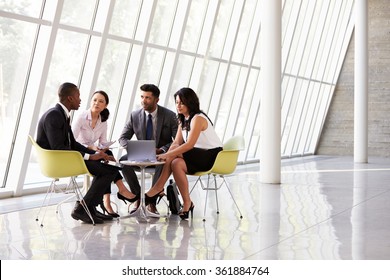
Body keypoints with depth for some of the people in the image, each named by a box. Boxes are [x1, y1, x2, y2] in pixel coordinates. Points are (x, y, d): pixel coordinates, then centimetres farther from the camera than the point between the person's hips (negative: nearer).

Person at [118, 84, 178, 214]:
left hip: (161, 154, -3)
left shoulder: (170, 115, -6)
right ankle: (138, 196, -15)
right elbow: (123, 138, 5)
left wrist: (161, 150, -24)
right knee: (124, 160, -27)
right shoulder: (135, 115, 1)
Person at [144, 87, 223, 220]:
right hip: (199, 156, 8)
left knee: (175, 155, -24)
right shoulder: (183, 120, 11)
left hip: (212, 156, -8)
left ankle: (156, 190, -15)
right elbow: (176, 143, 3)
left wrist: (168, 155, -31)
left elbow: (190, 144, -27)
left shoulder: (198, 118, -17)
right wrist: (166, 156, -16)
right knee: (176, 163, -22)